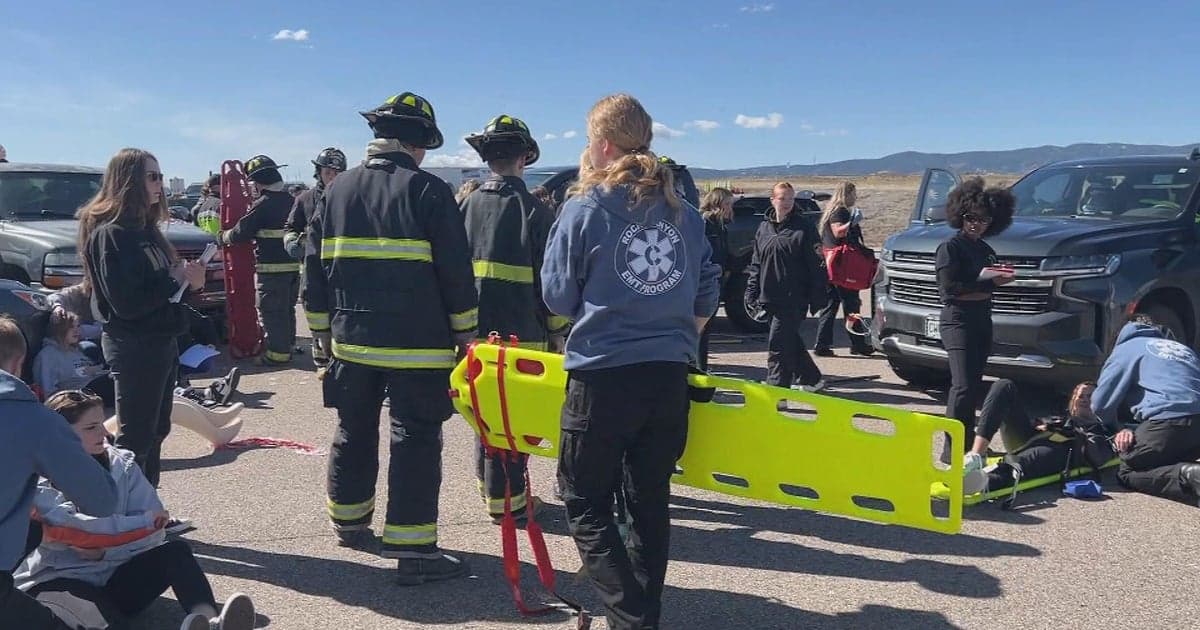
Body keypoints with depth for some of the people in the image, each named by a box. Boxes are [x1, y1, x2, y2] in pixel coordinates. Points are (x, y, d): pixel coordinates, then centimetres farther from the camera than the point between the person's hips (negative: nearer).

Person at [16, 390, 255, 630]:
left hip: (117, 581, 4)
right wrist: (144, 522, -12)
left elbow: (154, 533, -1)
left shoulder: (122, 466, 4)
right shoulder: (38, 482, -6)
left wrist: (103, 551, -16)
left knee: (176, 551, -20)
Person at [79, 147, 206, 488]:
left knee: (156, 430, 16)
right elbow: (126, 302, -23)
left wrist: (188, 280, -2)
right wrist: (174, 279, -17)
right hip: (134, 347, -9)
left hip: (160, 342, 9)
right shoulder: (110, 233, -16)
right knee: (135, 436, -2)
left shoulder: (144, 228, 11)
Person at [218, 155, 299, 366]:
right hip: (294, 265, 8)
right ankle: (288, 346, 27)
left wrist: (222, 237, 9)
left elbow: (240, 233, -12)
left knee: (271, 312, -1)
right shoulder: (291, 201, 9)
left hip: (271, 268, -8)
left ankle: (278, 352, 1)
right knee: (287, 309, 18)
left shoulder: (263, 204, -15)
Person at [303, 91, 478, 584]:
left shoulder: (337, 189, 8)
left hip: (351, 341, 6)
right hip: (417, 345, -5)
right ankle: (413, 549, 2)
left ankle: (348, 520, 36)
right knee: (415, 442, 0)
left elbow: (315, 268, 11)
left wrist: (323, 332, 18)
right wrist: (466, 335, 0)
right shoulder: (429, 191, -9)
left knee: (354, 434, 19)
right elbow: (456, 272, -9)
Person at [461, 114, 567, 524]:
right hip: (522, 336, -5)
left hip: (475, 334, 5)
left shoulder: (466, 207, 4)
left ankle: (492, 485, 31)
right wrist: (557, 331, 3)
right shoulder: (533, 211, -9)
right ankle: (507, 500, 9)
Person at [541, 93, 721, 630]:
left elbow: (558, 297, 0)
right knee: (650, 500, 16)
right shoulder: (683, 211, 7)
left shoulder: (586, 209, -6)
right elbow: (706, 294, 11)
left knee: (586, 504, 9)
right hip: (670, 377, 5)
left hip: (603, 375, -5)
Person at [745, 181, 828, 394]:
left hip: (794, 299, -6)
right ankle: (812, 379, 33)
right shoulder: (764, 229, 11)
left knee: (778, 344, -9)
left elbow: (815, 266, -5)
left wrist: (817, 297, -8)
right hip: (770, 297, 6)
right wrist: (752, 293, 9)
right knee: (791, 342, 16)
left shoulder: (802, 230, -4)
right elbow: (756, 264, 15)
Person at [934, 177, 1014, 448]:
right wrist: (989, 285, -11)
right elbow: (949, 289, -15)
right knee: (964, 385, -16)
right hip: (957, 321, -8)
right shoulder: (950, 247, -5)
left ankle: (968, 444, 18)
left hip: (982, 321, 8)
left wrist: (1001, 278, -4)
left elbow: (987, 285, 16)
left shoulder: (986, 250, 18)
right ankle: (952, 450, -14)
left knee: (974, 385, 10)